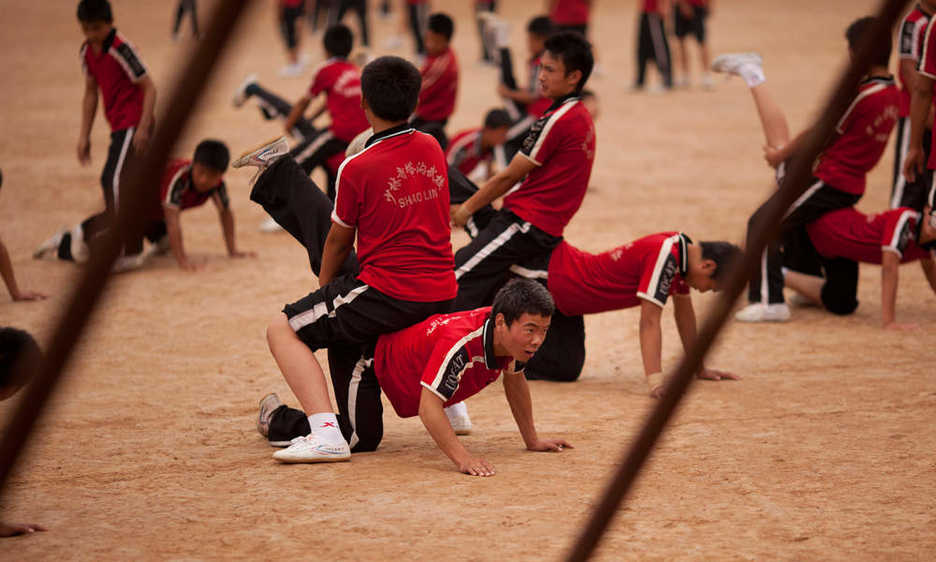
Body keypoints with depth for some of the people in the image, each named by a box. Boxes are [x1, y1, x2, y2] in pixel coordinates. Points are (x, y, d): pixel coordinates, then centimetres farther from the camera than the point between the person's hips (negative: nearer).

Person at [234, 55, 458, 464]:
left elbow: (339, 242, 1)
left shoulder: (357, 169, -12)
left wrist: (324, 289, 22)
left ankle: (326, 432, -18)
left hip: (389, 291, -7)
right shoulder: (432, 148, 6)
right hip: (442, 293, 7)